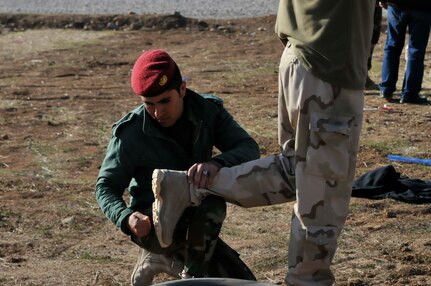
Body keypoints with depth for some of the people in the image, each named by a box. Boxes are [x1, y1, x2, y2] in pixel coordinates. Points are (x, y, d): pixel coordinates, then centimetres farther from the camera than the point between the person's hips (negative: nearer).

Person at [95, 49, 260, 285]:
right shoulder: (130, 133, -18)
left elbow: (249, 149, -20)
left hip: (199, 219, 4)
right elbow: (105, 186, -10)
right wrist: (126, 218, -33)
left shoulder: (209, 110, -10)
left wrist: (217, 163, -43)